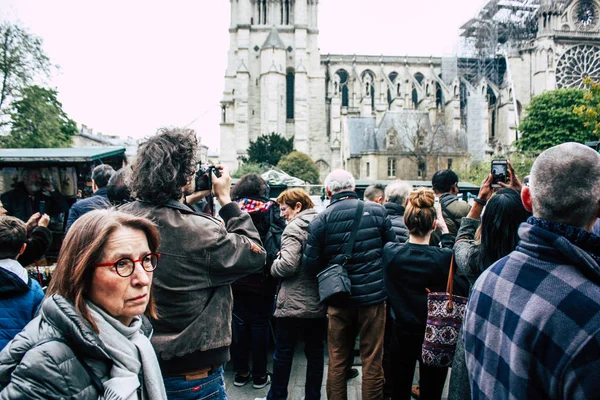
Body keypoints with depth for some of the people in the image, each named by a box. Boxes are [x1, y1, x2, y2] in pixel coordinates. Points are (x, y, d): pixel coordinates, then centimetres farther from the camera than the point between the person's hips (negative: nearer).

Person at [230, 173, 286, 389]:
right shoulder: (271, 209, -6)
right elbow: (280, 238, -12)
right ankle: (259, 375, 18)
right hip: (261, 280, -2)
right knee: (259, 325, 8)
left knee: (238, 323, 12)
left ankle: (241, 373, 22)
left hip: (236, 278, 2)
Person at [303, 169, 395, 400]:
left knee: (337, 361, 15)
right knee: (372, 361, 10)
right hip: (373, 294, 0)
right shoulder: (377, 211, -6)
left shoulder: (320, 220, -7)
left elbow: (311, 262, -7)